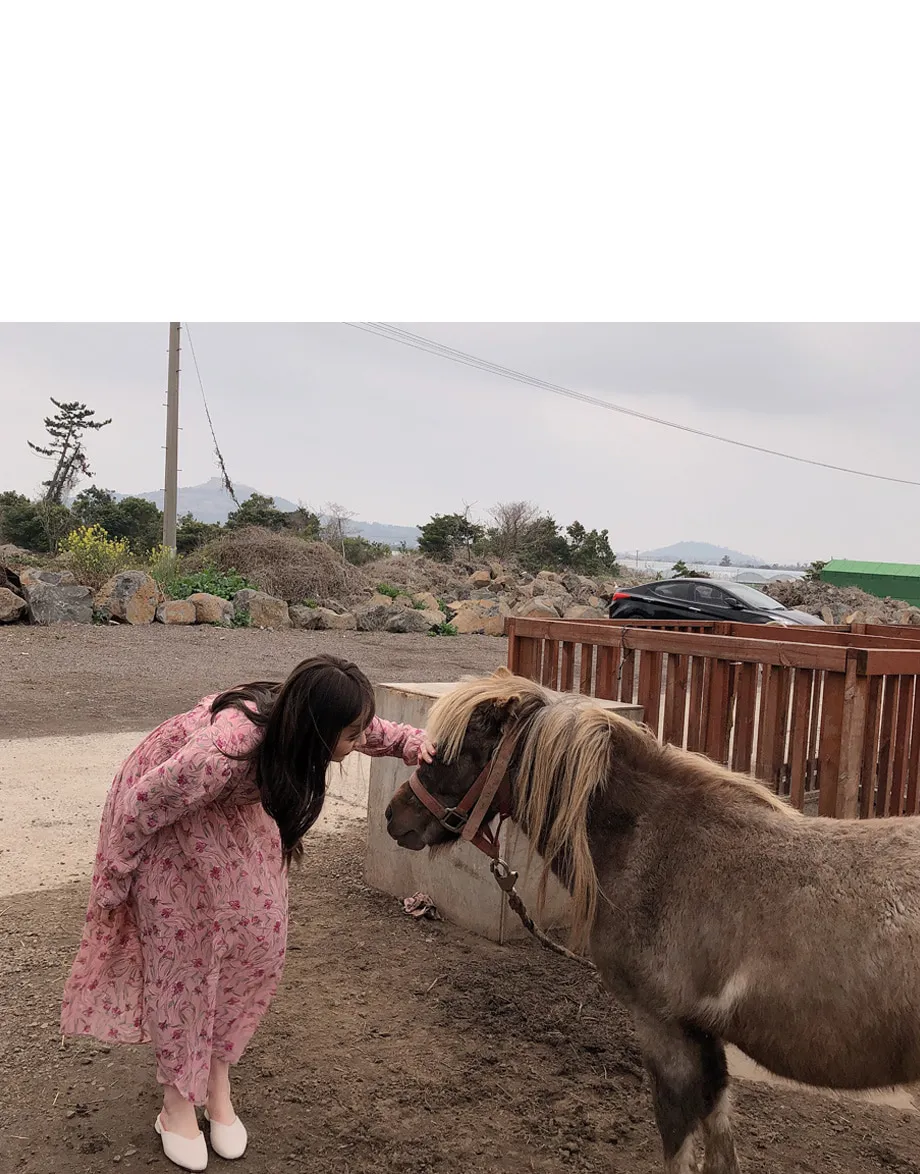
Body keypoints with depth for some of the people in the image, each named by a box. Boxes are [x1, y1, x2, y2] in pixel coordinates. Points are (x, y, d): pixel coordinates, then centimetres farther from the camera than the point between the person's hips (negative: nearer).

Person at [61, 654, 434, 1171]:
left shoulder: (304, 716, -25)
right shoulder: (224, 751, -44)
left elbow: (360, 727, 2)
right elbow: (139, 806, -27)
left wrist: (408, 741, -11)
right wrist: (112, 884, -13)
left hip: (239, 810, 6)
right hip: (165, 822, -6)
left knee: (260, 937, 2)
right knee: (182, 952, -1)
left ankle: (217, 1077, 21)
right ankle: (179, 1099, 20)